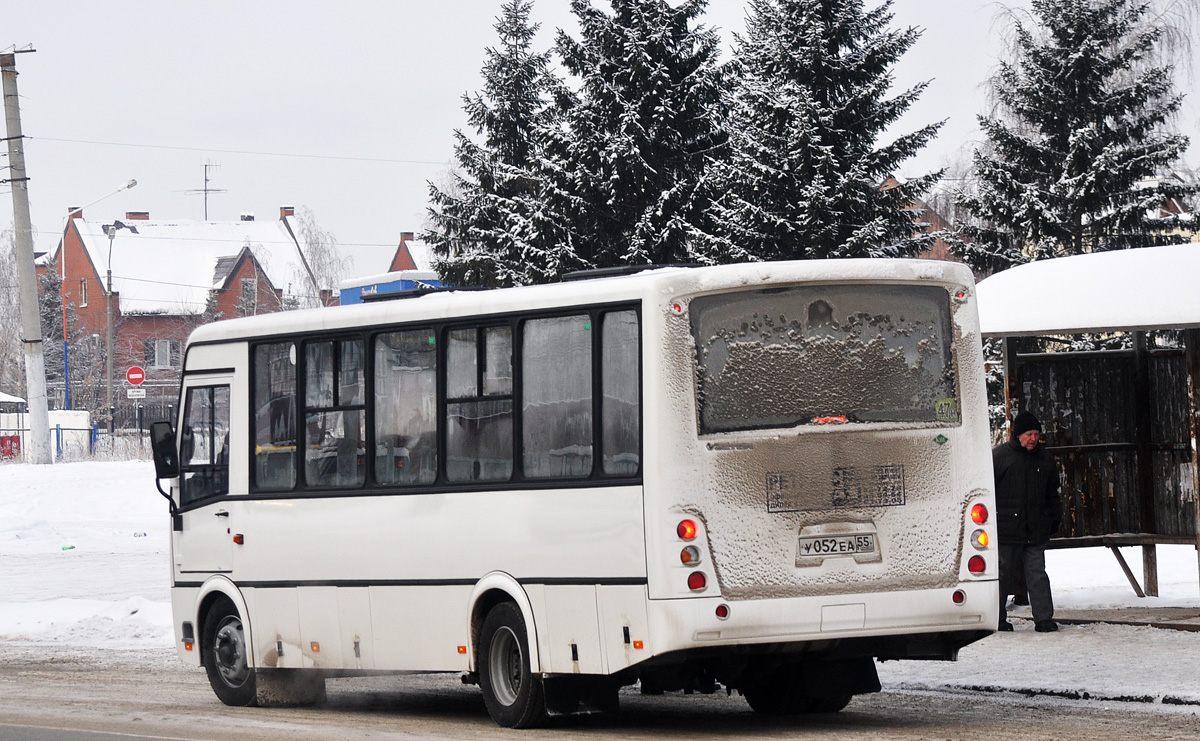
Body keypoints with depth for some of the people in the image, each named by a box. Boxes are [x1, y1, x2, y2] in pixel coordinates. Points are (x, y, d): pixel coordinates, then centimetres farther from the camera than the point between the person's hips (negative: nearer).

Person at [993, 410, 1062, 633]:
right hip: (1006, 529, -3)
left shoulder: (1044, 458, 13)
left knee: (1037, 573, 1)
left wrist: (1055, 518, 20)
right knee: (1003, 574, 3)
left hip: (1036, 530, 3)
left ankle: (1043, 618, 1)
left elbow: (1052, 492, 24)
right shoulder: (999, 455, -2)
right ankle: (998, 619, 11)